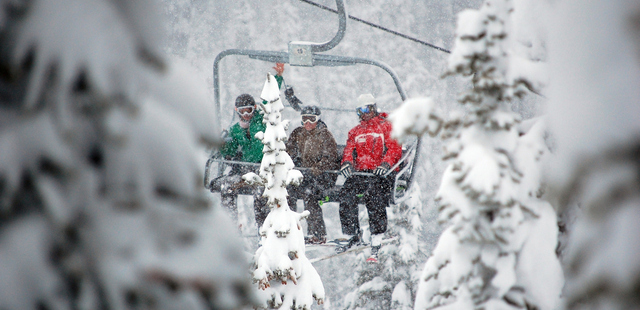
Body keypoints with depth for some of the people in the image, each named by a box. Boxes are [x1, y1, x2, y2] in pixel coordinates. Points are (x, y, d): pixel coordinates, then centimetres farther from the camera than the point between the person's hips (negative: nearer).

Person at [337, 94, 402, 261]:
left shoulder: (386, 126, 8)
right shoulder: (355, 131, 26)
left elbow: (395, 149, -2)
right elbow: (349, 150, 17)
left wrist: (385, 164, -21)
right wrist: (347, 163, -7)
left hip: (380, 174, -5)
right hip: (359, 172, 5)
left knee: (373, 196, -32)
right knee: (346, 194, -23)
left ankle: (377, 241, -33)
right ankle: (354, 234, -9)